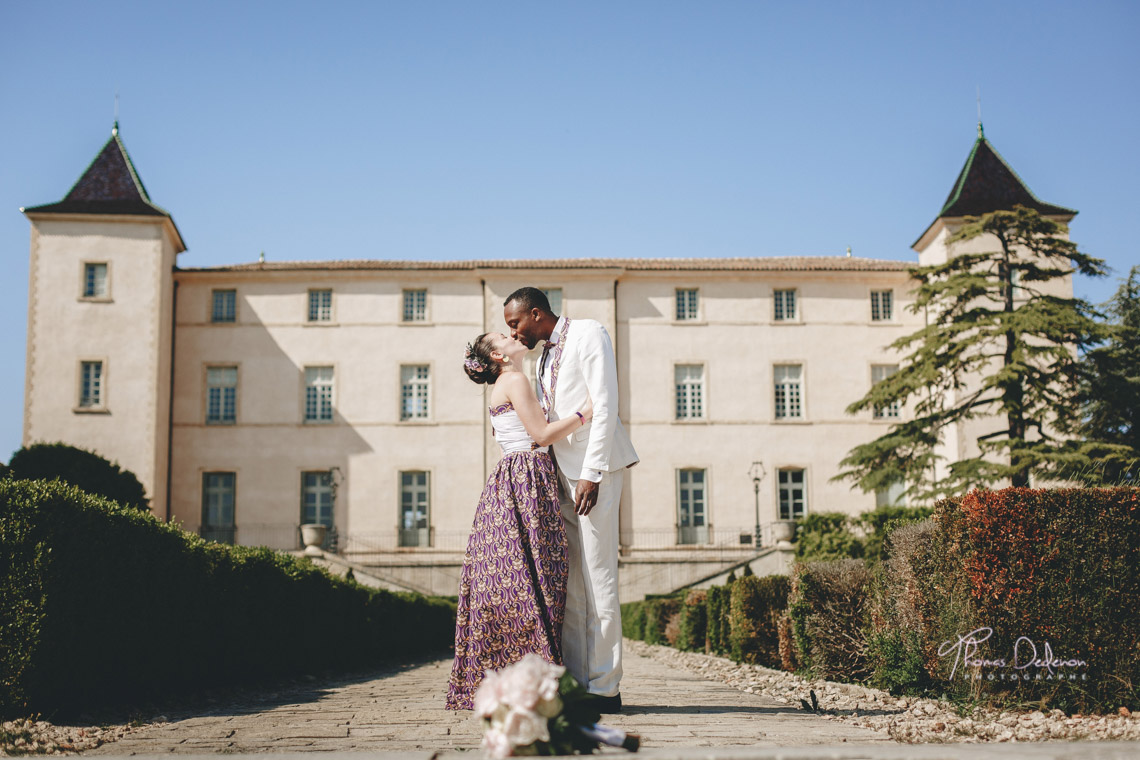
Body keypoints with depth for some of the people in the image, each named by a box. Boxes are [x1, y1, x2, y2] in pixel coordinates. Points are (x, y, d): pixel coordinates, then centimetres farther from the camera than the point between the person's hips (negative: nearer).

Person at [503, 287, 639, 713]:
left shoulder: (588, 334, -5)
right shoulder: (545, 355, 20)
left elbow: (605, 407, -14)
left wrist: (592, 474, -19)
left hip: (594, 469, -8)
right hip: (561, 471, 8)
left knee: (598, 578, -8)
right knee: (568, 581, 5)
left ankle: (605, 688, -4)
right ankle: (574, 682, 8)